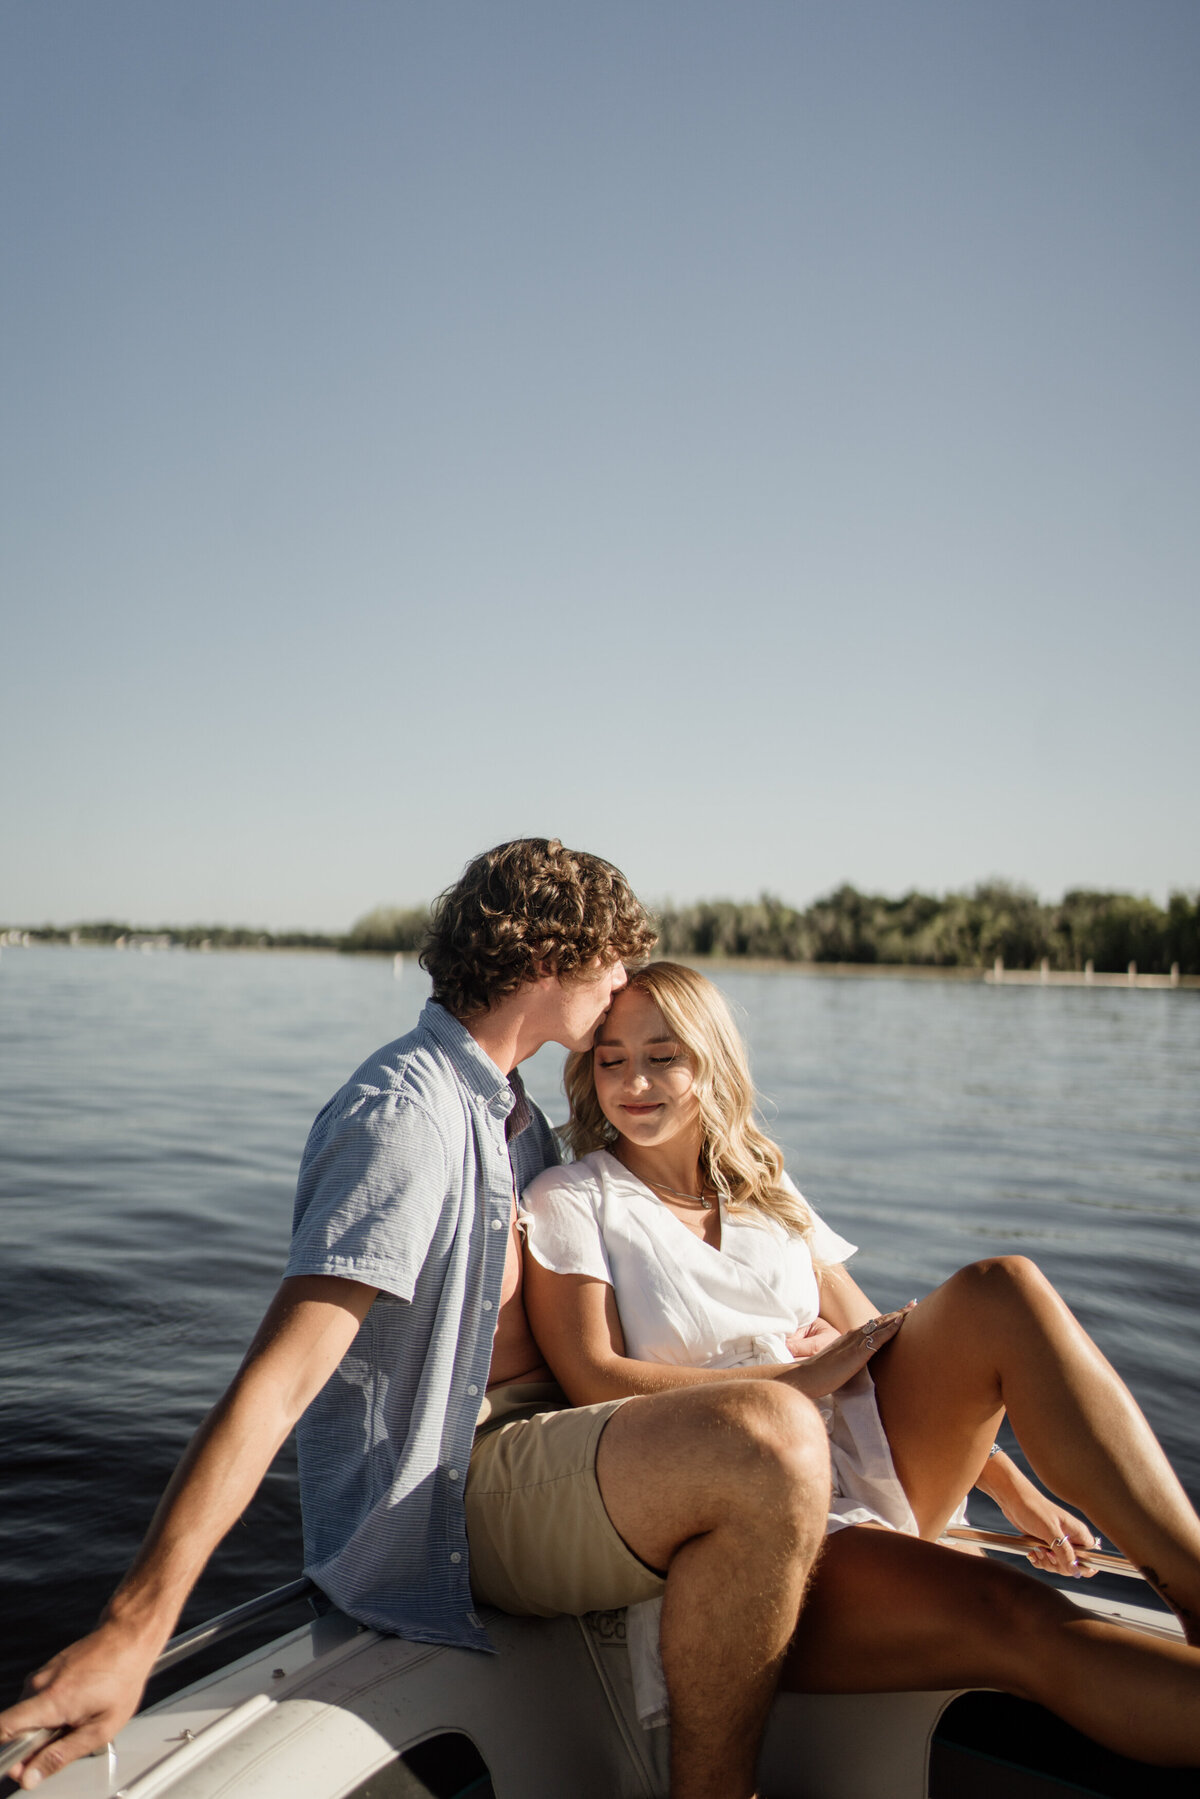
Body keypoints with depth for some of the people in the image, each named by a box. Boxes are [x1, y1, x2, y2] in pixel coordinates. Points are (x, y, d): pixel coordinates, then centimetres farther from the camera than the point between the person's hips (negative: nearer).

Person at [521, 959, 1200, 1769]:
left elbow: (877, 1348, 18)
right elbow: (595, 1382, -9)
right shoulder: (570, 1201, 3)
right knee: (1022, 1619, -31)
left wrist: (1014, 1489, 9)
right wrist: (796, 1374, -8)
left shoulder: (771, 1198, 18)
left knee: (1001, 1290, -19)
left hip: (865, 1477, 6)